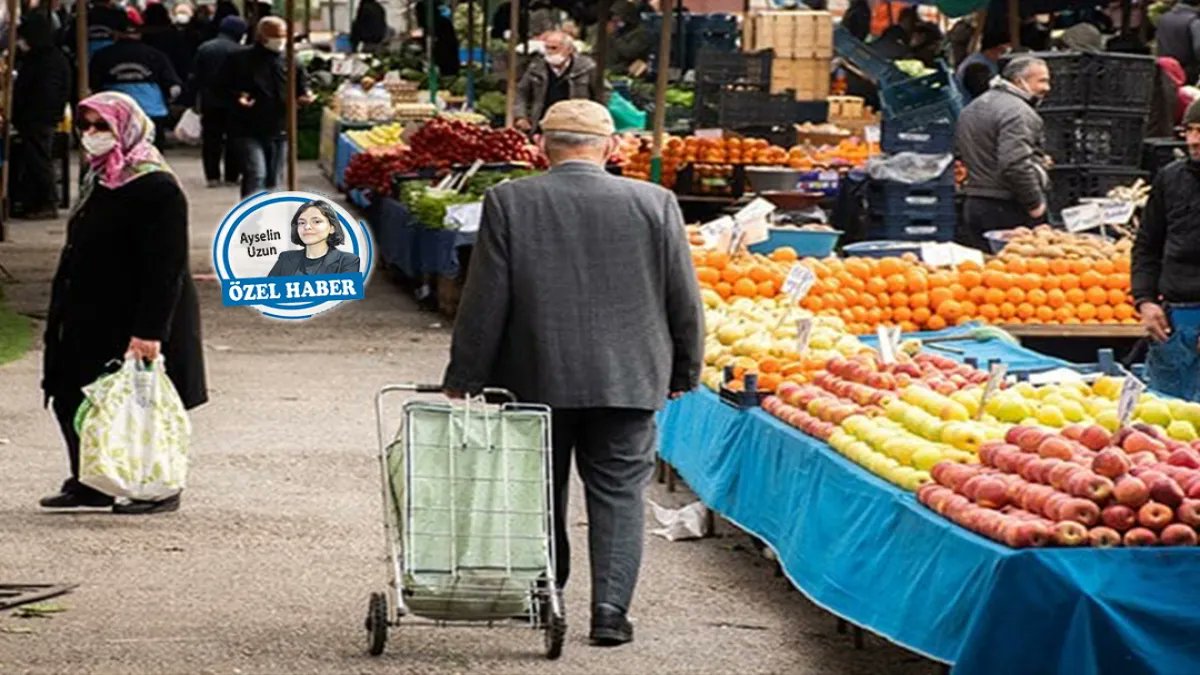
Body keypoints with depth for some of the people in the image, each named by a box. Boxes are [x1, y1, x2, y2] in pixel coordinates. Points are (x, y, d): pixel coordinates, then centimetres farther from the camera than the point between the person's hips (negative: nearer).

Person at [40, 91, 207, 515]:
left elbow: (165, 268, -22)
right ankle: (88, 482, 20)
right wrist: (63, 313, 19)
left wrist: (149, 331, -28)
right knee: (70, 399, 10)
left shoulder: (157, 190, -17)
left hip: (133, 322, -9)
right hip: (91, 319, 9)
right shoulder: (99, 181, 12)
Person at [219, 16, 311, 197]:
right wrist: (237, 97, -22)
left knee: (271, 180, 13)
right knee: (256, 176, -20)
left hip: (279, 132, 5)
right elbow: (222, 86, -2)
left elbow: (302, 85, 19)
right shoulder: (239, 59, -6)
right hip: (248, 132, -5)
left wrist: (303, 95, -5)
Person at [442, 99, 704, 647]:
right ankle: (611, 608, -4)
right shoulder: (653, 204, -4)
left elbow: (484, 303, -6)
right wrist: (683, 372, 14)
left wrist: (463, 379, 2)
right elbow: (684, 300, 2)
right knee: (618, 493, 6)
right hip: (627, 379, 0)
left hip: (535, 378, 0)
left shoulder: (509, 203, -7)